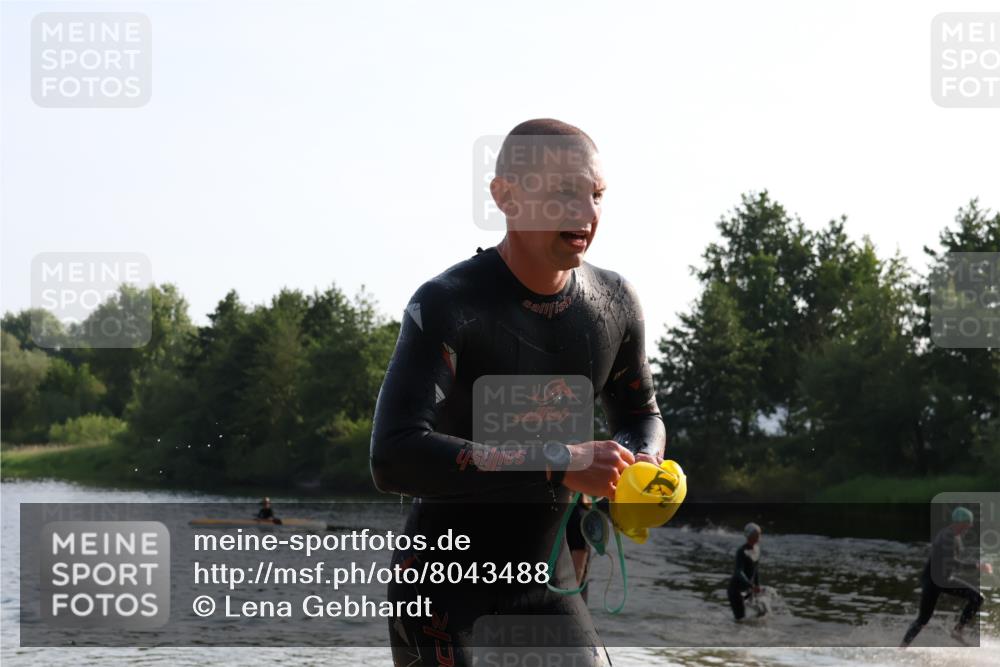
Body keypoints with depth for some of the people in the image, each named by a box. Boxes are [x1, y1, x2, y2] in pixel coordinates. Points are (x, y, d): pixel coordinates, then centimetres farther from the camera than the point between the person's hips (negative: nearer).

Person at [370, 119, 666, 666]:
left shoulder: (614, 303, -1)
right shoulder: (446, 306, -20)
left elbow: (639, 416, 17)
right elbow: (394, 457, -33)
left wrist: (642, 467, -9)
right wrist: (559, 465, -37)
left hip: (549, 586, 5)